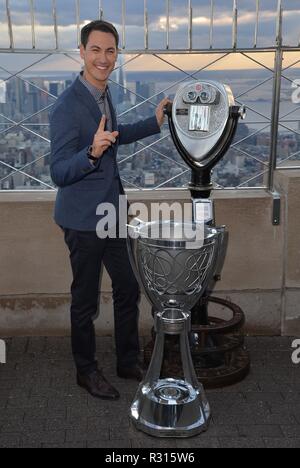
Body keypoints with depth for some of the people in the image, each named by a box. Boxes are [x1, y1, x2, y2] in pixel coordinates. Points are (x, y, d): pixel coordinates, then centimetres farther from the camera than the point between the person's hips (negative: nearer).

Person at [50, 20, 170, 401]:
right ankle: (86, 371, 29)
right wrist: (92, 153, -40)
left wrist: (154, 123, 18)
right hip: (83, 219, -8)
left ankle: (128, 361, 34)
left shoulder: (102, 93, 5)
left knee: (128, 288, 16)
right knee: (85, 300, 8)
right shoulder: (66, 107, -22)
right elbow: (58, 173, -23)